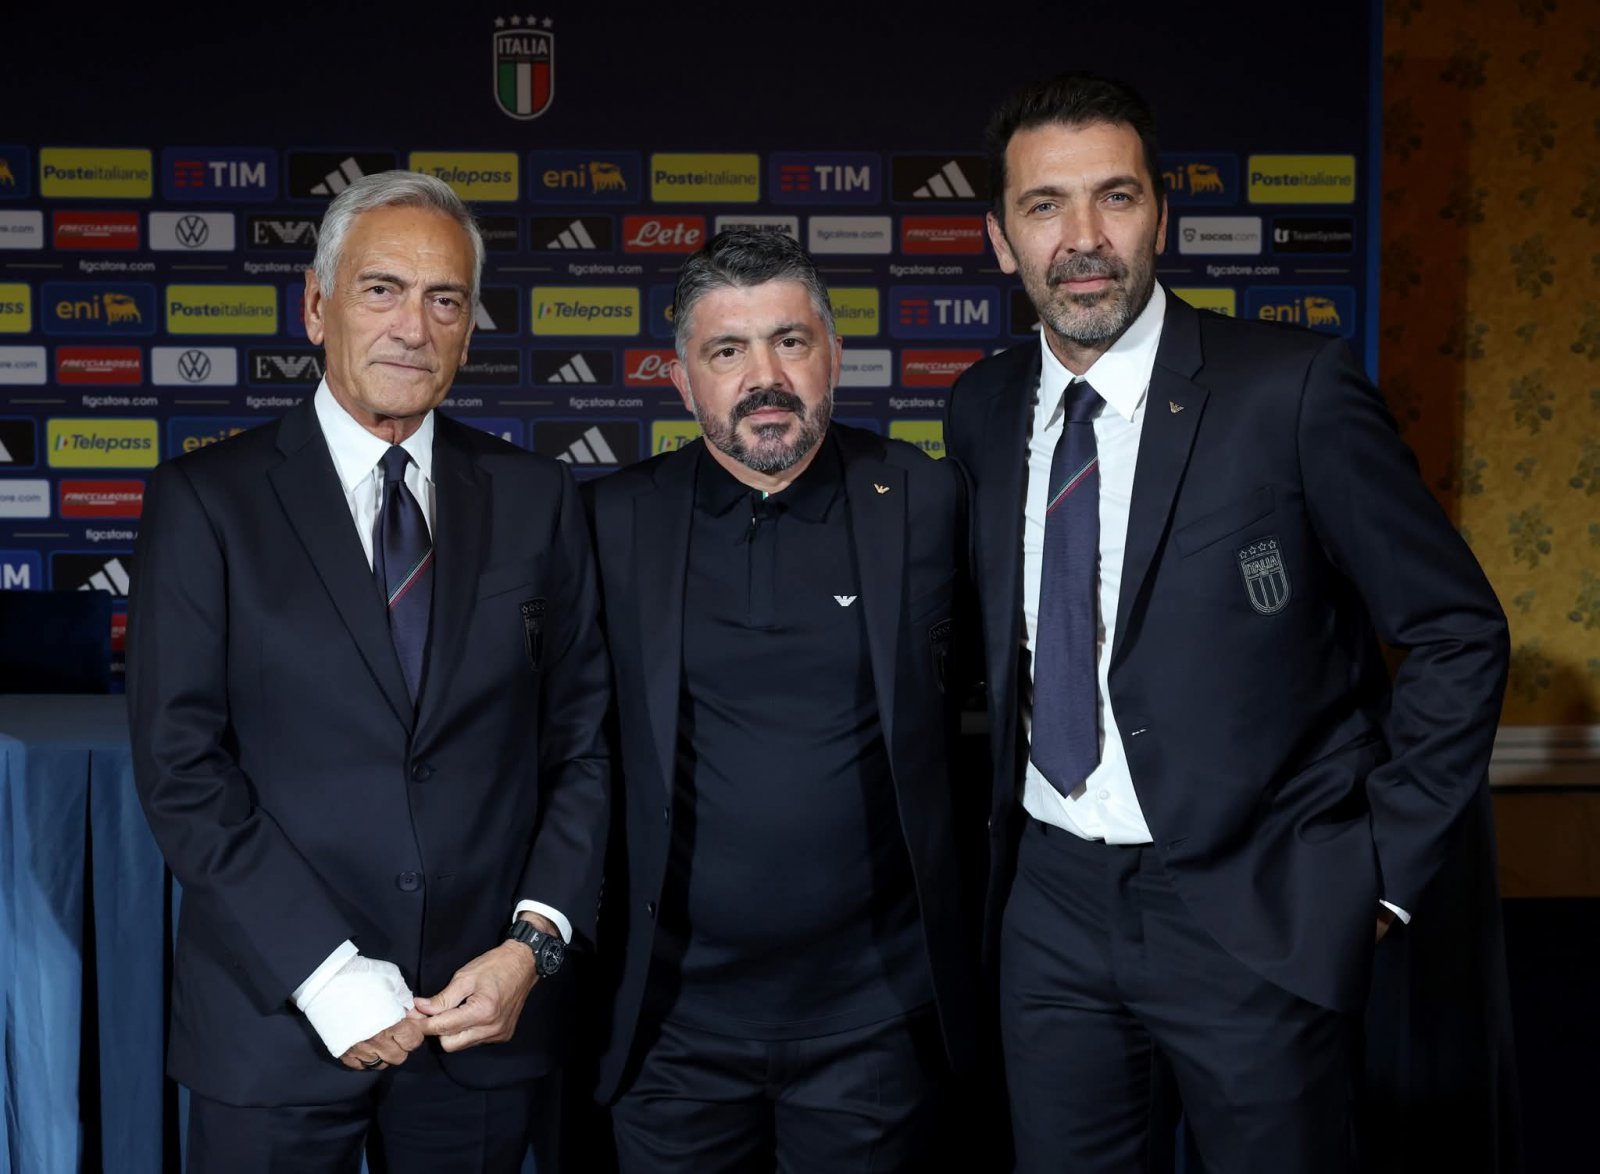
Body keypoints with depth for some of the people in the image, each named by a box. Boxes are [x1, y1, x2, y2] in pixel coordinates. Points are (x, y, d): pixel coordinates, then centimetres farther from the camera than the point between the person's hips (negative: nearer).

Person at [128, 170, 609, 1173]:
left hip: (486, 1013, 2)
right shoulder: (206, 499, -3)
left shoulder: (537, 499, 4)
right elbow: (181, 769, -7)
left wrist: (536, 943, -7)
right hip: (276, 1016, -2)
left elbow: (581, 743, 5)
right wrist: (327, 976, -12)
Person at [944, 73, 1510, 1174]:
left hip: (1256, 917, -4)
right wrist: (1006, 827, 10)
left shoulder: (1295, 389, -12)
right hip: (1054, 910, 4)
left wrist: (1386, 869, -7)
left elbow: (1461, 633, -6)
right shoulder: (982, 410, 4)